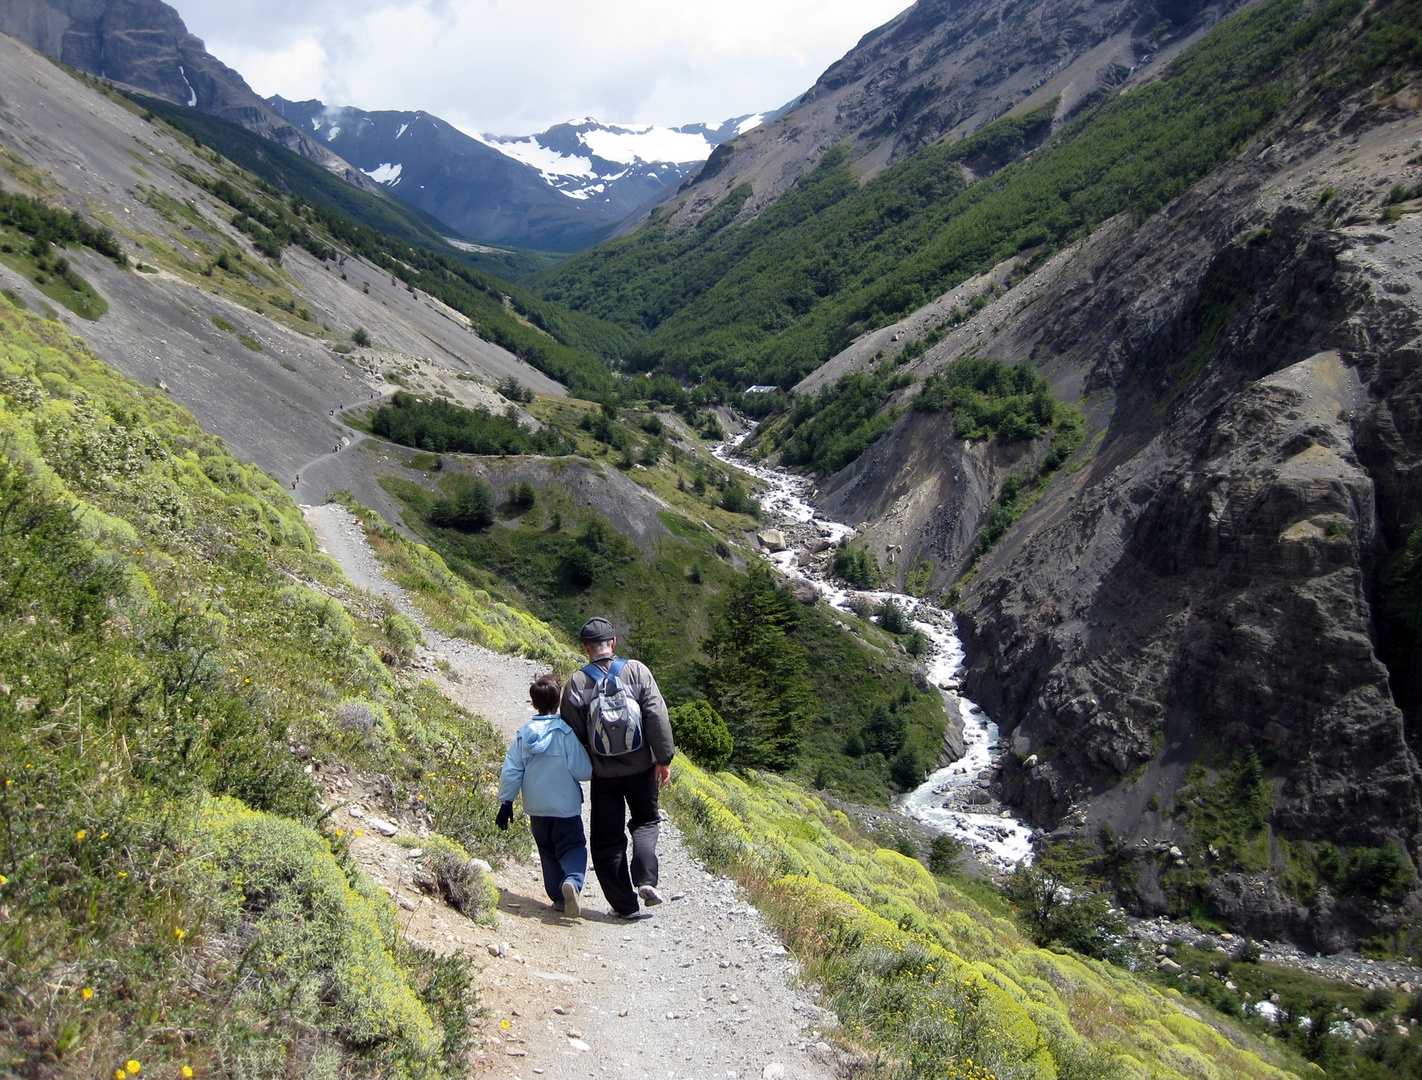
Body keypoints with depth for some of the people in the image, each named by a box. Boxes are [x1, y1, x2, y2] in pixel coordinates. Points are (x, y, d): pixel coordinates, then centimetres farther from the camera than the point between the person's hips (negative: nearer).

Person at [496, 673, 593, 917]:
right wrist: (592, 768, 9)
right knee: (572, 849, 0)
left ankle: (559, 897, 20)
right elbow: (582, 771, -13)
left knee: (548, 852, 19)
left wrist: (506, 802, 7)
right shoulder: (566, 733, -13)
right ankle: (573, 881, -28)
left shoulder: (522, 735, -1)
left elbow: (510, 772, 0)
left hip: (536, 809, 4)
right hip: (566, 807, -4)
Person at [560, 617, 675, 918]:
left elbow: (572, 733, -3)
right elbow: (658, 717, -10)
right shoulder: (637, 670, -6)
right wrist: (664, 758, -4)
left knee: (607, 840, 10)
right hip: (641, 768, 1)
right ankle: (646, 880, -1)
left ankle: (626, 905, 13)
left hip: (603, 772, -1)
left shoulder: (577, 682, -7)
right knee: (646, 823, 21)